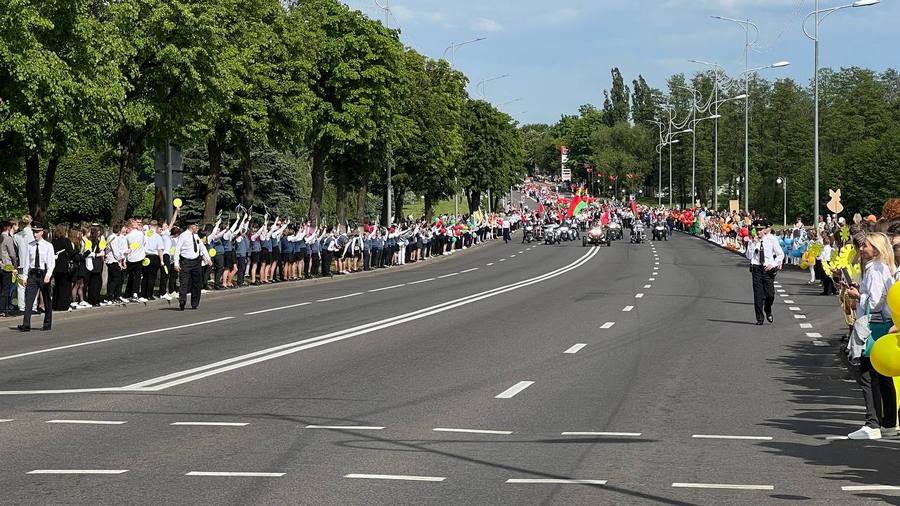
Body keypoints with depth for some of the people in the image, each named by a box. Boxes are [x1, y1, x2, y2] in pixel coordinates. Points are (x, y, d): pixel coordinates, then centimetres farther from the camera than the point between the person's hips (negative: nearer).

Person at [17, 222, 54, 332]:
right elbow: (27, 262, 8)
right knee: (28, 300, -9)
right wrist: (25, 276, 3)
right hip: (32, 274, 2)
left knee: (47, 301, 9)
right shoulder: (29, 246, 5)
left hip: (44, 274, -2)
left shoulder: (48, 246, -4)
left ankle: (47, 324, 21)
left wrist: (48, 275, -22)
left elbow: (51, 263, -8)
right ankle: (26, 325, -13)